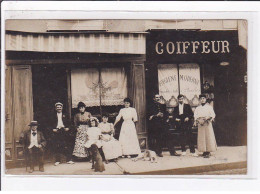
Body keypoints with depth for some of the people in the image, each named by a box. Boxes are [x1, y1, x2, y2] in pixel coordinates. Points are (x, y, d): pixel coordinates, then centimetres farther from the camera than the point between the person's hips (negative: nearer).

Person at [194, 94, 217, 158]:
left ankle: (208, 152, -9)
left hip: (207, 123, -3)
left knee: (208, 137, -8)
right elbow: (195, 116, 7)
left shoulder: (209, 107, 8)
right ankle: (204, 151, 3)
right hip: (200, 124, 3)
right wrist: (197, 120, -14)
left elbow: (213, 115, 0)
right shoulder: (197, 108, 16)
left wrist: (208, 117, -18)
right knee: (201, 137, -1)